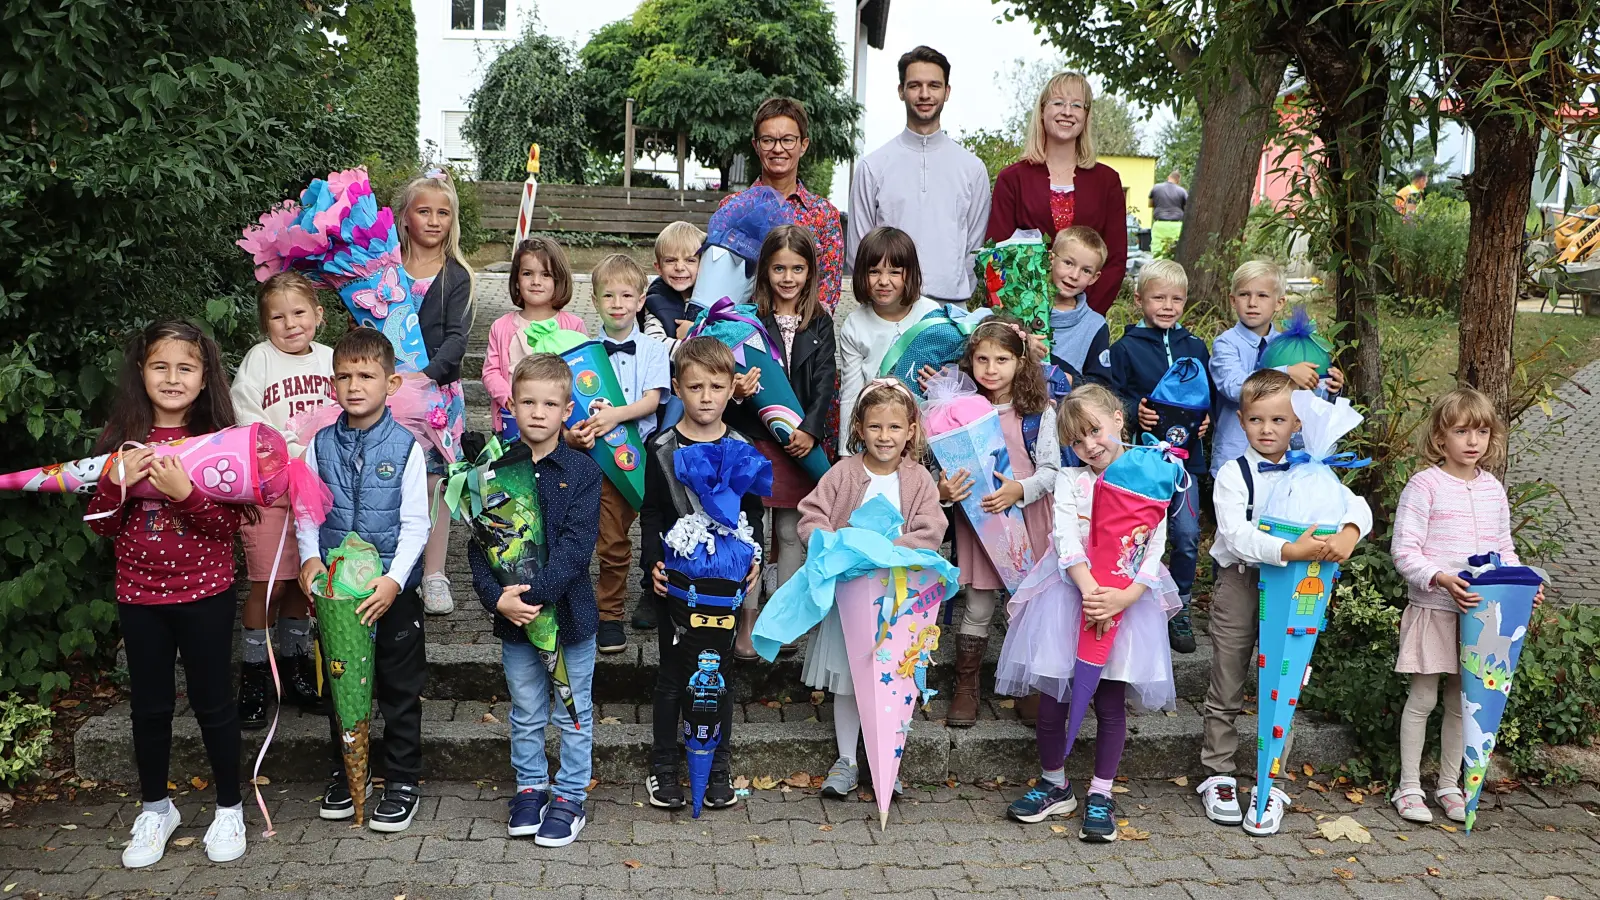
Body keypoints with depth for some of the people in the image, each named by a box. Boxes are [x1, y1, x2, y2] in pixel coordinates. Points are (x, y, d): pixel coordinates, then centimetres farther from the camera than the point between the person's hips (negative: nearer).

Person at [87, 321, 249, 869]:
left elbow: (230, 523, -12)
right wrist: (117, 481, -17)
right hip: (138, 595, 3)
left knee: (213, 702, 8)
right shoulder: (123, 436, 0)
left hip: (205, 594, -3)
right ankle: (156, 808, 32)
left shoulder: (218, 438, -7)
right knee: (149, 705, 14)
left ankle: (229, 808, 24)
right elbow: (100, 525, 1)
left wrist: (184, 491, -27)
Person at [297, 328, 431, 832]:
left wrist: (394, 579, -20)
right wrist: (310, 558, -13)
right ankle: (347, 774, 33)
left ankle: (403, 781, 21)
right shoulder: (321, 445, 1)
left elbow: (415, 523, -10)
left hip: (394, 590, -3)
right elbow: (307, 511, 4)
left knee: (400, 689, 7)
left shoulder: (405, 447, -9)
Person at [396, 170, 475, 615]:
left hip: (438, 389, -1)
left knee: (434, 480, 4)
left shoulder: (456, 276, 1)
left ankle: (434, 575, 13)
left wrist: (426, 374, -23)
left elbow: (457, 337, -8)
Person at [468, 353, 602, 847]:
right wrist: (496, 599, -17)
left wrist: (532, 594, -23)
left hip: (569, 612, -2)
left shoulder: (582, 471, -8)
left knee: (573, 714, 11)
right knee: (526, 714, 17)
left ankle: (570, 797, 25)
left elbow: (576, 546, -16)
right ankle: (530, 788, 34)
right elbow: (477, 543, -3)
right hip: (513, 619, 2)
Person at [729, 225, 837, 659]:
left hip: (801, 439, 2)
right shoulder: (749, 317, 2)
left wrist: (811, 429, -12)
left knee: (793, 533, 7)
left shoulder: (820, 322, 8)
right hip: (753, 435, -2)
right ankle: (748, 617, 8)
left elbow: (825, 380, 1)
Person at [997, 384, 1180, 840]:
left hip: (1128, 596, -1)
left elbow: (1154, 551, -8)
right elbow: (1068, 541, -12)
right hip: (1072, 592, 1)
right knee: (1053, 695, 3)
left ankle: (1100, 796, 18)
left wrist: (1123, 597, -23)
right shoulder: (1069, 481, 2)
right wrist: (1089, 589, -27)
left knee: (1111, 700, 4)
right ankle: (1054, 786, 23)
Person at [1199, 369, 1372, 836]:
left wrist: (1348, 534, -29)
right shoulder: (1233, 474, -7)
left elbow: (1356, 505, -6)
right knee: (1226, 687, 8)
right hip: (1239, 584, -2)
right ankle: (1218, 776, 21)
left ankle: (1269, 785, 16)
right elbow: (1236, 536, -20)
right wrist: (1290, 550, -35)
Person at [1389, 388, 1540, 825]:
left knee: (1462, 700, 12)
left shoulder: (1494, 489, 8)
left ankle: (1450, 785, 25)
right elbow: (1404, 550, -13)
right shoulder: (1425, 485, -10)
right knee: (1423, 697, 2)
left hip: (1479, 610, 5)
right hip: (1433, 608, -5)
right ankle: (1409, 787, 13)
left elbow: (1504, 549, 17)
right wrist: (1441, 580, -27)